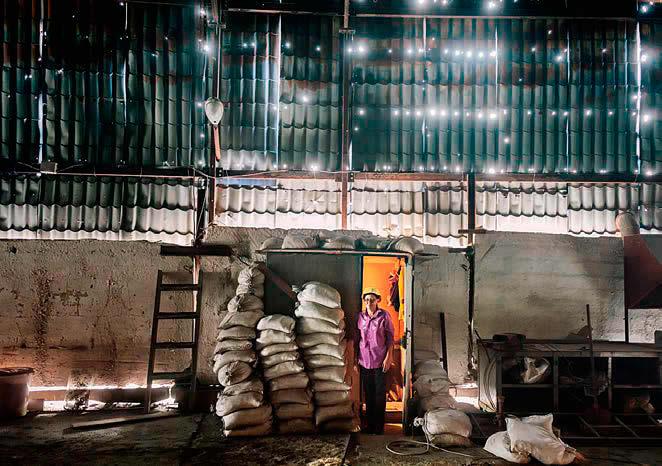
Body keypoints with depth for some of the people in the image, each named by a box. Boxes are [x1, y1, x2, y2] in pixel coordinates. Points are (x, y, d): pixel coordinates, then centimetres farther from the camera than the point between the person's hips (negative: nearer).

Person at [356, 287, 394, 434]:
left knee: (380, 395, 2)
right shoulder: (361, 316, 4)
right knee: (368, 394, 11)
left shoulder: (384, 316, -6)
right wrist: (356, 358, 8)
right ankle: (369, 426, 22)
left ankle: (379, 428, 11)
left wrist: (388, 357, -11)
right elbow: (357, 338, 10)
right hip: (364, 360, 3)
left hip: (380, 361, -3)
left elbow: (390, 337, -5)